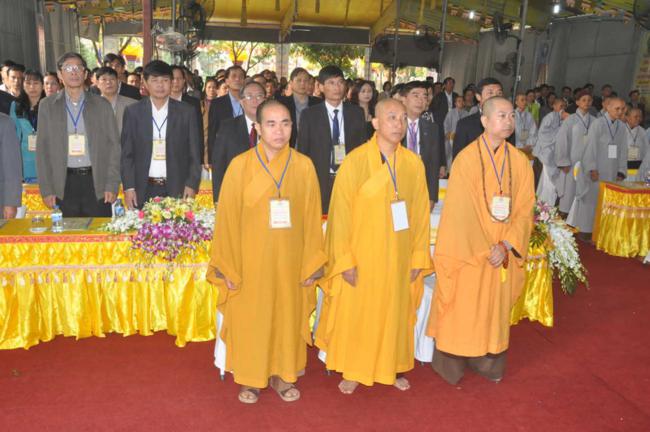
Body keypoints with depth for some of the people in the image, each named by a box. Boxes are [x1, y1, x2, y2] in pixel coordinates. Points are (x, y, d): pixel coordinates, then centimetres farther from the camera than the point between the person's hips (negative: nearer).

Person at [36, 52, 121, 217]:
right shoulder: (47, 105, 7)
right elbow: (42, 149, 6)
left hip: (97, 182, 0)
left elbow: (113, 145, 4)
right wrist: (46, 189, 0)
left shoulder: (101, 104, 6)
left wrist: (112, 185, -3)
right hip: (65, 183, 1)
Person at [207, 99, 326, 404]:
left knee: (287, 316, 14)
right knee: (249, 318, 11)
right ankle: (250, 377, 31)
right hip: (250, 260, -1)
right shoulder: (240, 166, -8)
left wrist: (312, 262, 0)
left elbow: (312, 217, 0)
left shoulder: (304, 166, -3)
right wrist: (227, 266, -6)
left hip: (290, 260, 2)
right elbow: (227, 218, -5)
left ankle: (282, 374, 33)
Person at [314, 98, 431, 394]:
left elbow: (421, 212, 3)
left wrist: (418, 256, 2)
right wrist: (345, 260, -12)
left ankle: (392, 367, 35)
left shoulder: (414, 164, -1)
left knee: (395, 312, 16)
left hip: (399, 257, 3)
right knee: (355, 313, 10)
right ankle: (352, 370, 29)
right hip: (362, 256, -3)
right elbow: (340, 214, -11)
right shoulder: (354, 161, -12)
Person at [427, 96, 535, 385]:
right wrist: (481, 250, -13)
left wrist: (506, 245, -11)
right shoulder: (466, 159, -10)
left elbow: (525, 209, 1)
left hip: (502, 252, 4)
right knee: (461, 310, 6)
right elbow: (459, 211, -12)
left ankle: (488, 362, 30)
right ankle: (452, 364, 22)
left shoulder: (520, 162, 2)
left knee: (496, 308, 14)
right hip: (468, 250, -4)